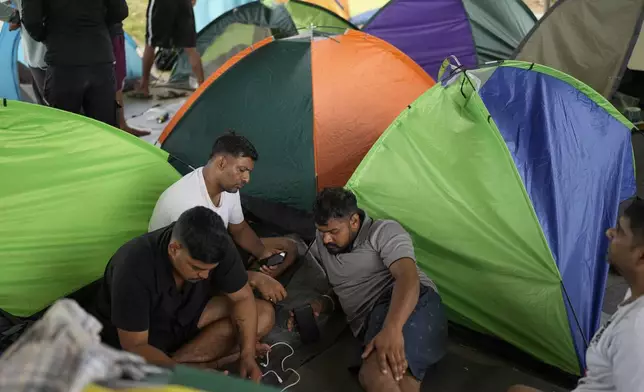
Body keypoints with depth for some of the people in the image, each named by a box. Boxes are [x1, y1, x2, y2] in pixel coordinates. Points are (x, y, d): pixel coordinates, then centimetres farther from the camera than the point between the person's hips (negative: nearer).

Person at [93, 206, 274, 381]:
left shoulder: (217, 246, -22)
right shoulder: (134, 267, -35)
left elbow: (242, 298, -12)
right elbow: (135, 346, -29)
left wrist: (248, 356, -25)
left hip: (185, 317, 6)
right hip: (129, 337, -6)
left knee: (264, 313, -13)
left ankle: (178, 361, -16)